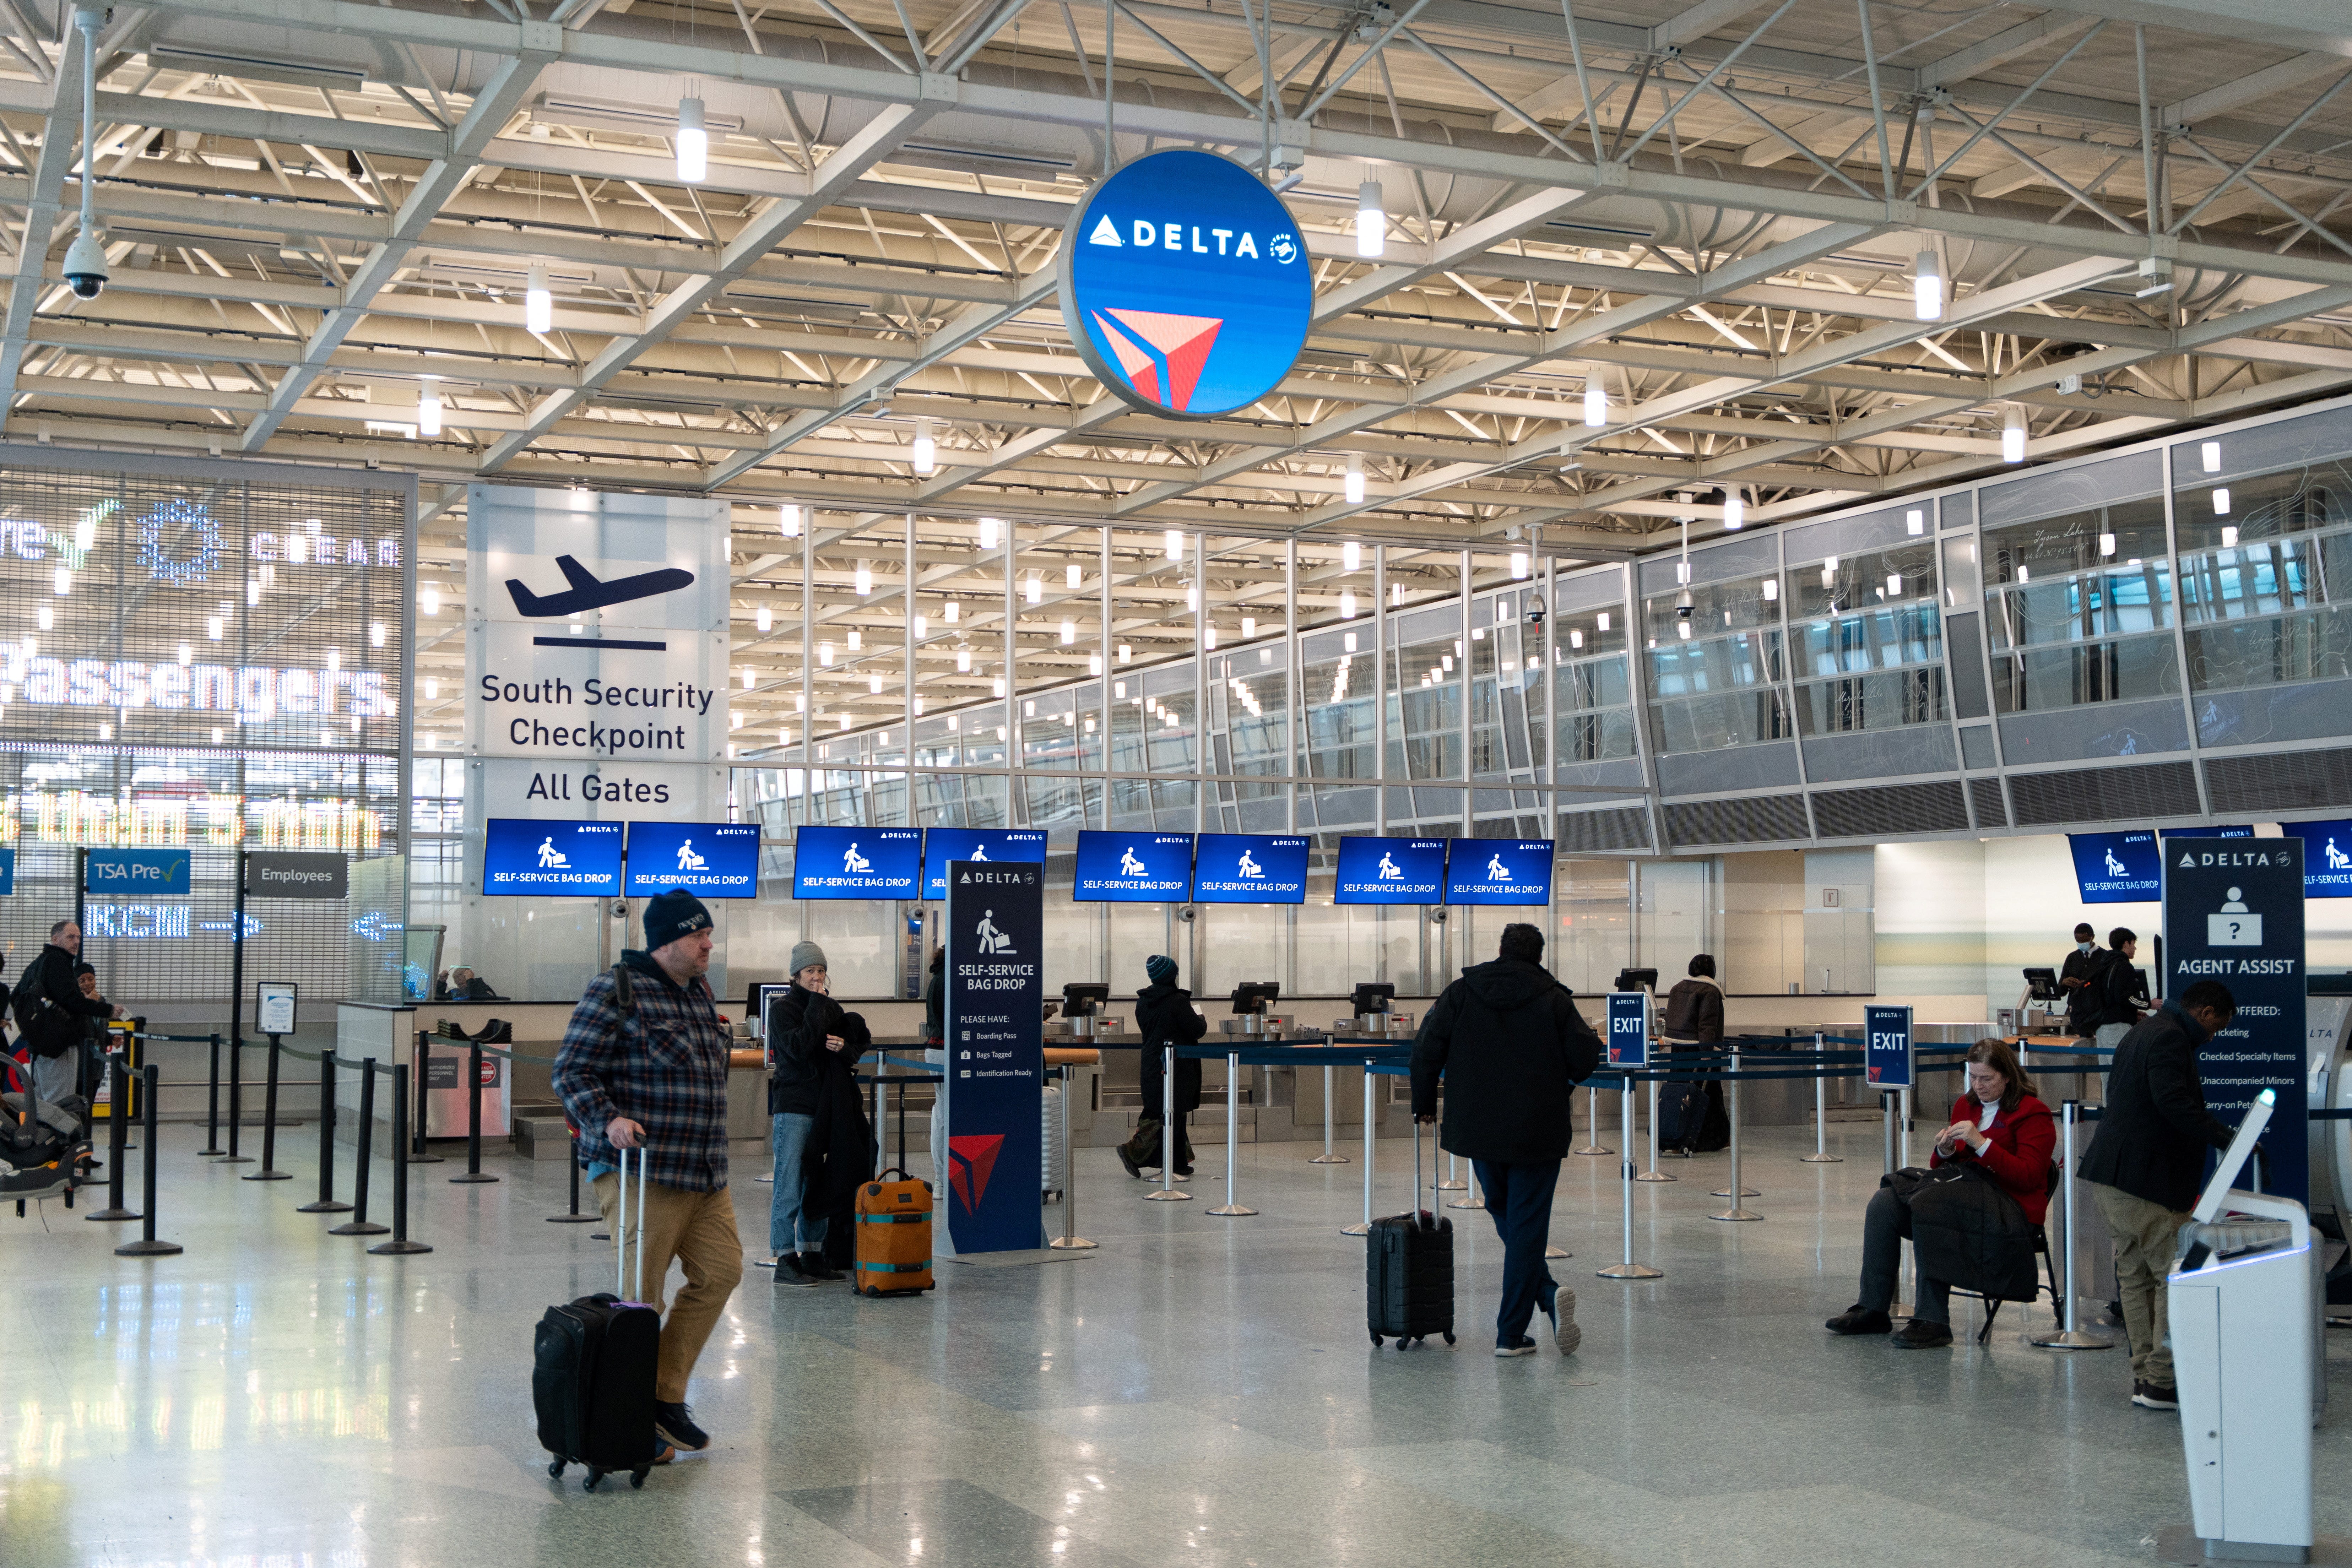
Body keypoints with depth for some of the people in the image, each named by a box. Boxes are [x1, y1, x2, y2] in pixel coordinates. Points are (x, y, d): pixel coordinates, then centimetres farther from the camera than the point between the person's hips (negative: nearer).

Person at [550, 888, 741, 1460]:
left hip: (705, 1175, 9)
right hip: (642, 1172, -9)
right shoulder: (616, 992, -11)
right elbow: (571, 1071, -12)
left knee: (720, 1273, 9)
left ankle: (666, 1396, 20)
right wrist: (607, 1120, -26)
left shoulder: (699, 993, 16)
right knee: (641, 1297, -3)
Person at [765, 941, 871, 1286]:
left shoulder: (832, 1009, 14)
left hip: (825, 1107, 6)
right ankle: (786, 1262, -4)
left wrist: (844, 1047, -8)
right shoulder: (782, 1008, -5)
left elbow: (859, 1048, 14)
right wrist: (818, 1006, -14)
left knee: (818, 1187, 10)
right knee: (790, 1188, -6)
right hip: (794, 1106, -6)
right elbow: (798, 1047, -19)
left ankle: (812, 1255, 17)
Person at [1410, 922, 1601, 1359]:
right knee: (1526, 1227, 1)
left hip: (1478, 1129, 2)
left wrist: (1424, 1103, 10)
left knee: (1507, 1219, 19)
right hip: (1537, 1133, -2)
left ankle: (1548, 1294, 5)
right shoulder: (1553, 998, -2)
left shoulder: (1461, 993, 2)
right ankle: (1511, 1334, -1)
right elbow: (1586, 1054, -7)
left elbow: (1426, 1048, -3)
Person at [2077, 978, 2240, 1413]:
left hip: (2112, 1177, 11)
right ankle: (2162, 1381, -6)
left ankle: (2146, 1376, 16)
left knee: (2137, 1276, 13)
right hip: (2144, 1181, -11)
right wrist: (2225, 1138, -24)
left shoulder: (2144, 1033, 22)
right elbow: (2172, 1101, -25)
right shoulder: (2169, 1038, -12)